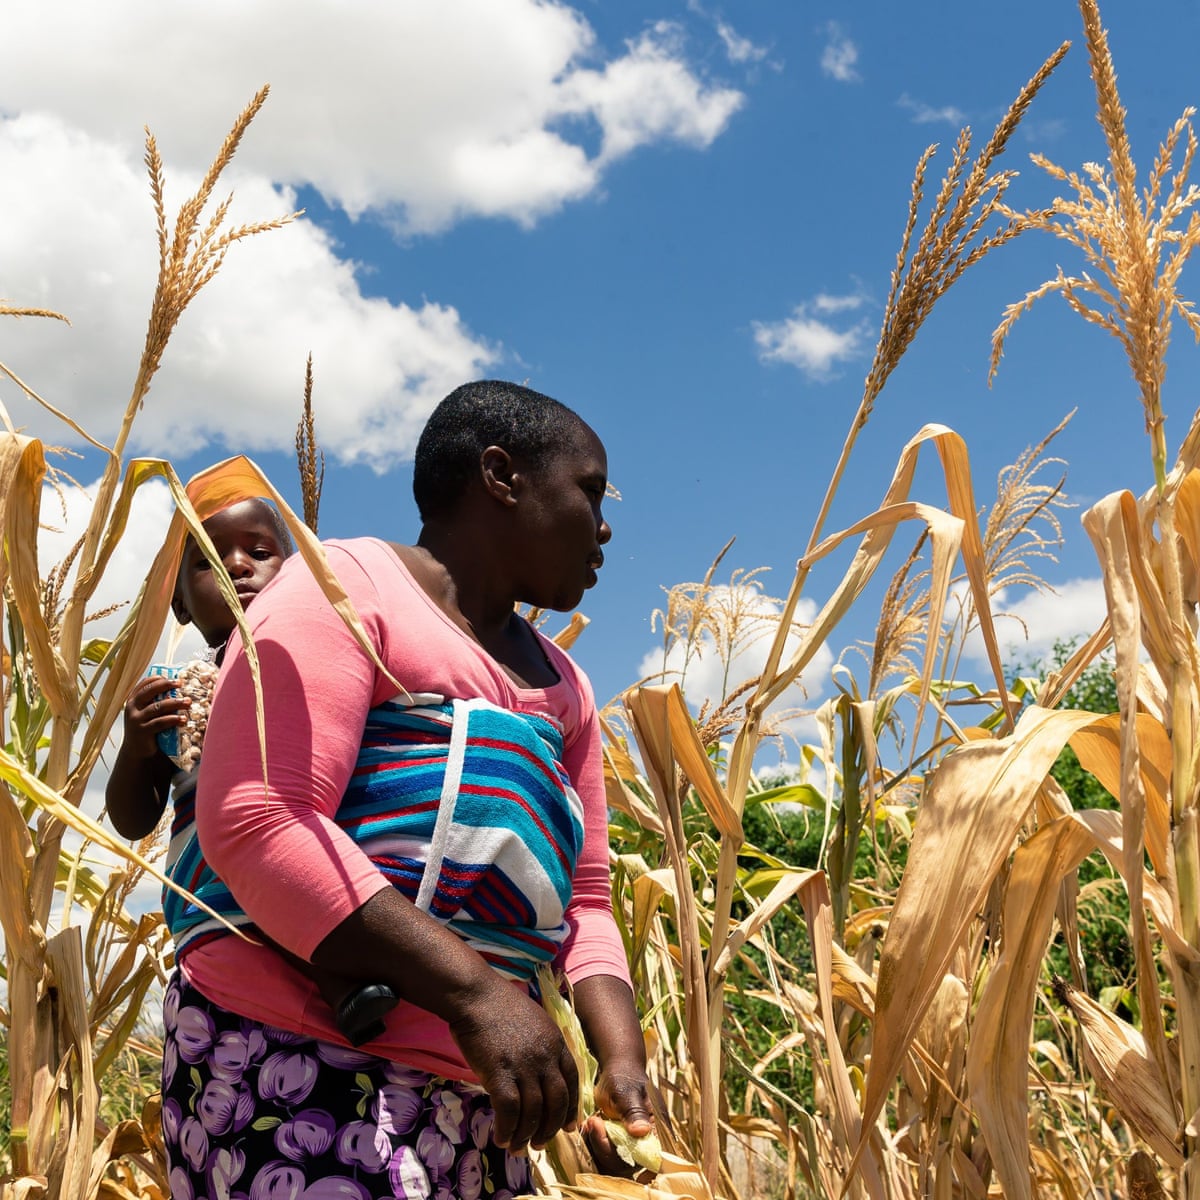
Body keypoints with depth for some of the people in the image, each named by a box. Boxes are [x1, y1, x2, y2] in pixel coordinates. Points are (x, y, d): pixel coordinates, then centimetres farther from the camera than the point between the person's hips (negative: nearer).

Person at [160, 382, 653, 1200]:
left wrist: (622, 1056, -3)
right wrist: (474, 992, -23)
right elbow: (255, 824, -17)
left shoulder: (560, 684, 19)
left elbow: (585, 896, 16)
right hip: (295, 1064, -8)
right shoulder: (347, 587, -5)